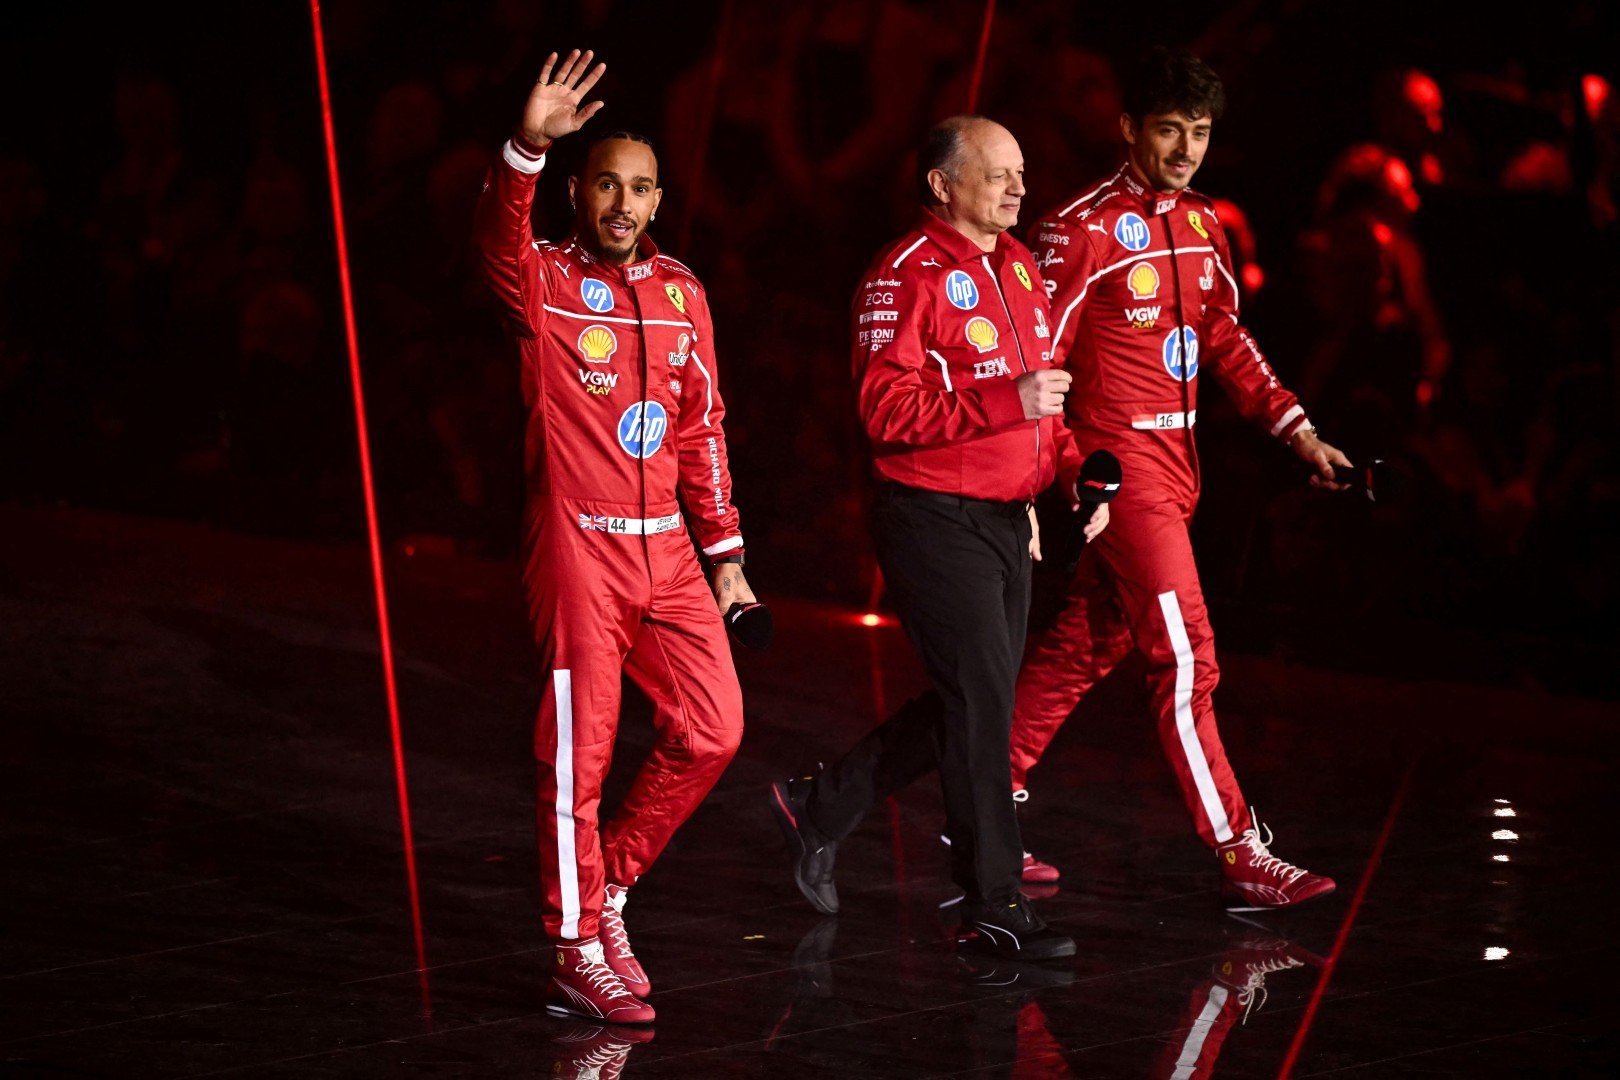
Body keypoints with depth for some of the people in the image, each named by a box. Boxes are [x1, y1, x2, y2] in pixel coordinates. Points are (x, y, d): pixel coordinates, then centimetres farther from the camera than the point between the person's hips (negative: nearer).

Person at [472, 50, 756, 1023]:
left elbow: (704, 431, 15)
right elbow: (499, 242, -30)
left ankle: (609, 884, 22)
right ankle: (580, 955, 7)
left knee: (713, 731, 3)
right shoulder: (545, 284, -6)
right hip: (579, 549, -5)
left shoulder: (682, 294, 10)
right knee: (580, 753, -2)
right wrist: (527, 148, -48)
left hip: (667, 550, 6)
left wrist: (725, 554, 14)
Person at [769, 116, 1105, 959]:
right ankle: (993, 905, 3)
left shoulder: (1018, 266, 13)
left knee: (968, 706, 13)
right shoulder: (906, 275, -13)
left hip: (1006, 518, 9)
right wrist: (1006, 401, -26)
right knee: (981, 703, -6)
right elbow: (888, 410, -21)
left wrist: (1072, 468, 8)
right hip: (934, 518, -9)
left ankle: (819, 809, 29)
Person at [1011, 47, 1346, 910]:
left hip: (1174, 464, 8)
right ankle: (1239, 858, -8)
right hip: (1122, 464, -8)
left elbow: (1226, 342, 19)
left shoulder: (1200, 225, 11)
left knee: (1081, 647, 14)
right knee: (1186, 659, -9)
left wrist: (1296, 430, 10)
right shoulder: (1084, 229, -13)